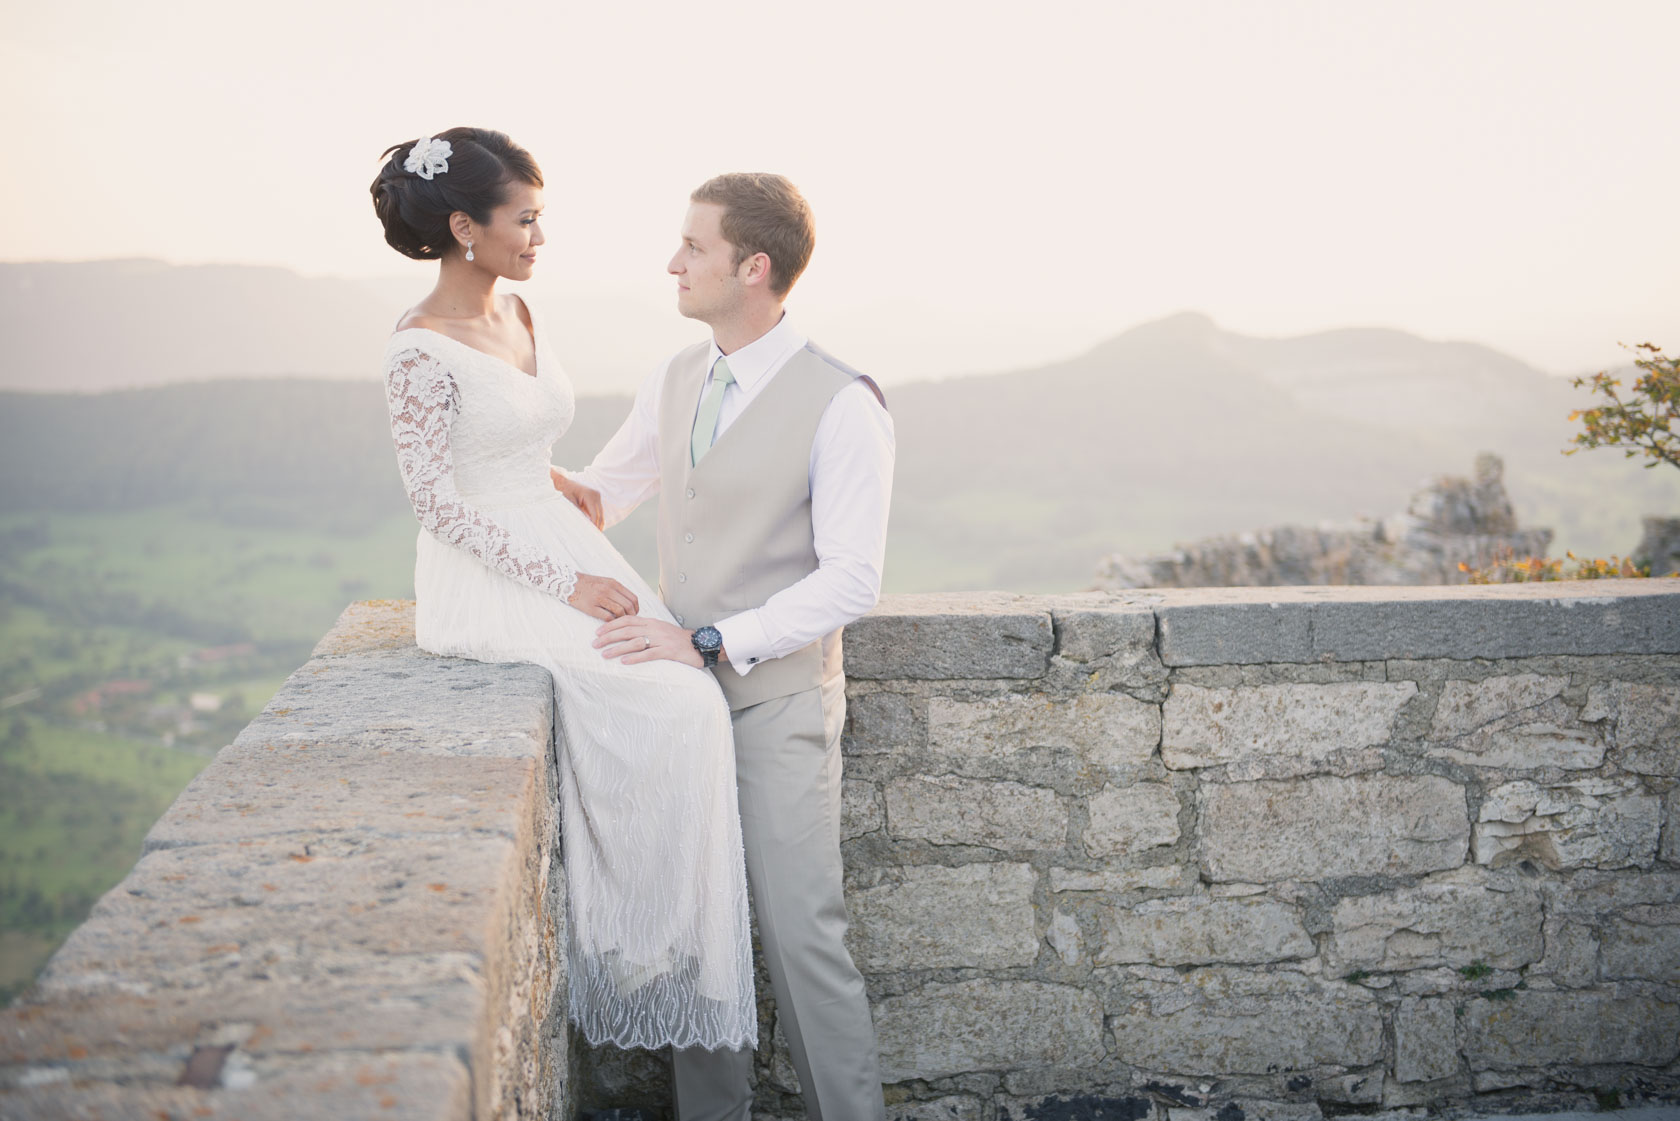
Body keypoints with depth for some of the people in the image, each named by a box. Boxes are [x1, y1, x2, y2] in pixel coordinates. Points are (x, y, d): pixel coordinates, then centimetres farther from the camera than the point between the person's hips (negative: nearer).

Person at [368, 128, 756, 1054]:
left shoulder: (519, 318, 12)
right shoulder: (420, 352, -14)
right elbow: (437, 502, -16)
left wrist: (590, 563, 9)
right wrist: (563, 584, -17)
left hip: (562, 548, 8)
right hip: (487, 583, -8)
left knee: (690, 692, -12)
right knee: (670, 703, -21)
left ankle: (670, 945, -3)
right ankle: (638, 949, -6)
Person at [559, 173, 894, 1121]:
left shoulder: (841, 405, -14)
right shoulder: (677, 381, 8)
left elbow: (852, 581, -19)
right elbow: (609, 491, 23)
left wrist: (707, 641, -23)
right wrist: (562, 488, -2)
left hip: (777, 701, -6)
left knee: (802, 934, -4)